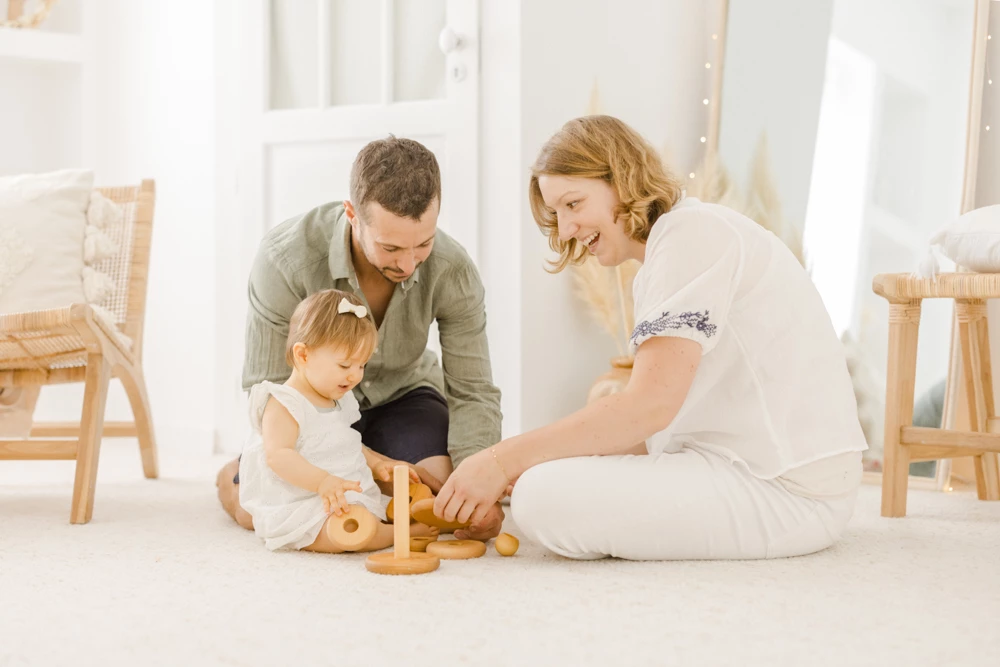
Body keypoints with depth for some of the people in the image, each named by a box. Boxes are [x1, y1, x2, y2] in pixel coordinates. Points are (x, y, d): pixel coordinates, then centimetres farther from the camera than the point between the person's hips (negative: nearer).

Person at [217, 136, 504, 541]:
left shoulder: (453, 272, -26)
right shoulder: (284, 258, -32)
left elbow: (473, 393, -18)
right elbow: (270, 391, -25)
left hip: (401, 392, 1)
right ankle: (234, 472, 17)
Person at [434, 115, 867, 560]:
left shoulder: (692, 231, -13)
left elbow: (651, 405, -21)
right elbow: (659, 424, 10)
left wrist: (504, 460, -16)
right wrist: (522, 464, -2)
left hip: (789, 488, -10)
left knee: (547, 498, -22)